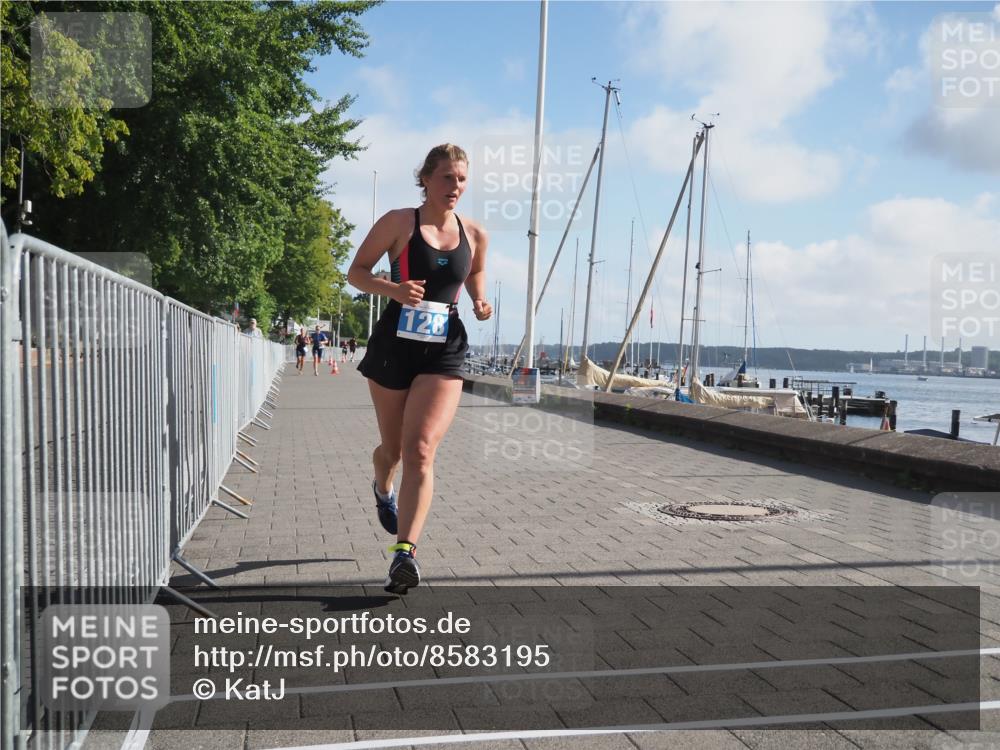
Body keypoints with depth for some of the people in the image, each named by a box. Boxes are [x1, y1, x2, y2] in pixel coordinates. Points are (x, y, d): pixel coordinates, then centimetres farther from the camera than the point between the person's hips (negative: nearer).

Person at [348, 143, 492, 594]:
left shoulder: (475, 235, 7)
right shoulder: (399, 222, -2)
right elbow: (355, 272, 1)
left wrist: (480, 301, 4)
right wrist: (393, 289, -18)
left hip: (444, 353, 1)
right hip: (395, 345, -1)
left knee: (421, 449, -16)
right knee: (393, 449, 14)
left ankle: (404, 553, -19)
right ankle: (383, 488, 51)